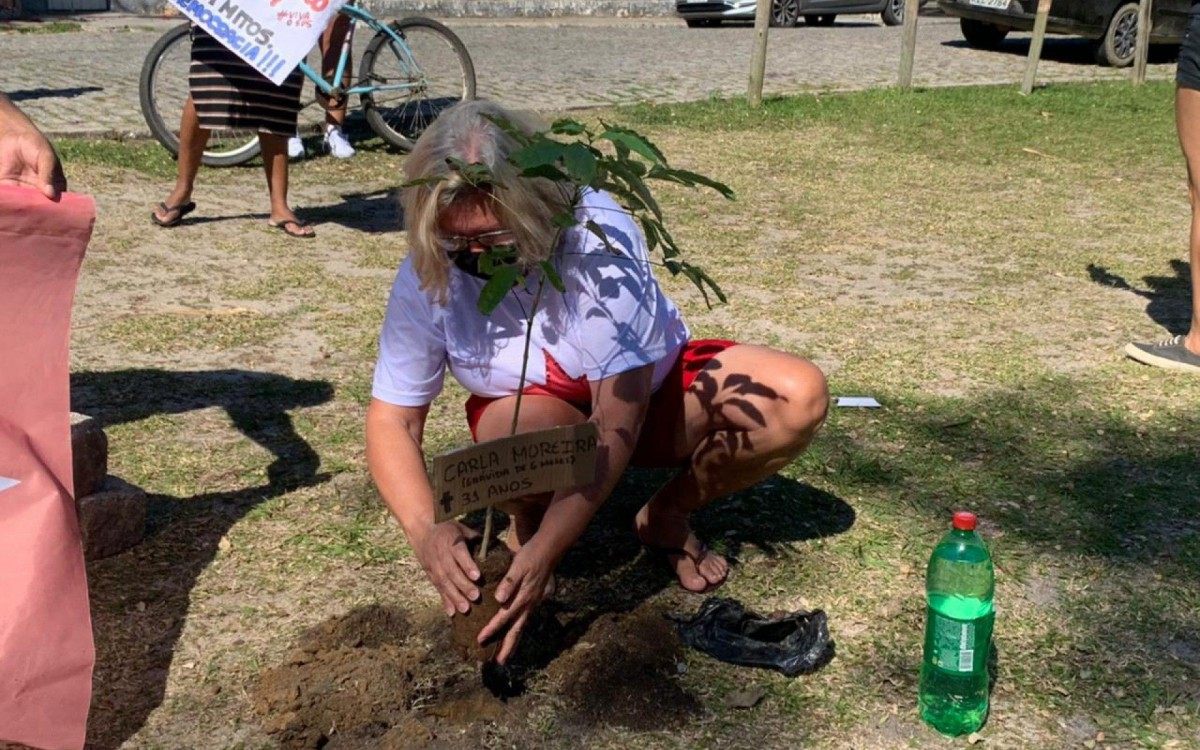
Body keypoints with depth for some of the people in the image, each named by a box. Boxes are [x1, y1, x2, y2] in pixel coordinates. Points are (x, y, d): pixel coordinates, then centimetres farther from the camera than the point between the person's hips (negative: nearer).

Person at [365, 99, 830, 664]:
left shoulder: (599, 238, -33)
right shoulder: (427, 276, -24)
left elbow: (618, 422, -35)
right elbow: (391, 417, -19)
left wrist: (546, 551, -43)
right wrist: (426, 530, -38)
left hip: (648, 386, 1)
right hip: (536, 409, 0)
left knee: (800, 398, -23)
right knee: (531, 429, -39)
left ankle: (668, 516, 1)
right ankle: (523, 525, -2)